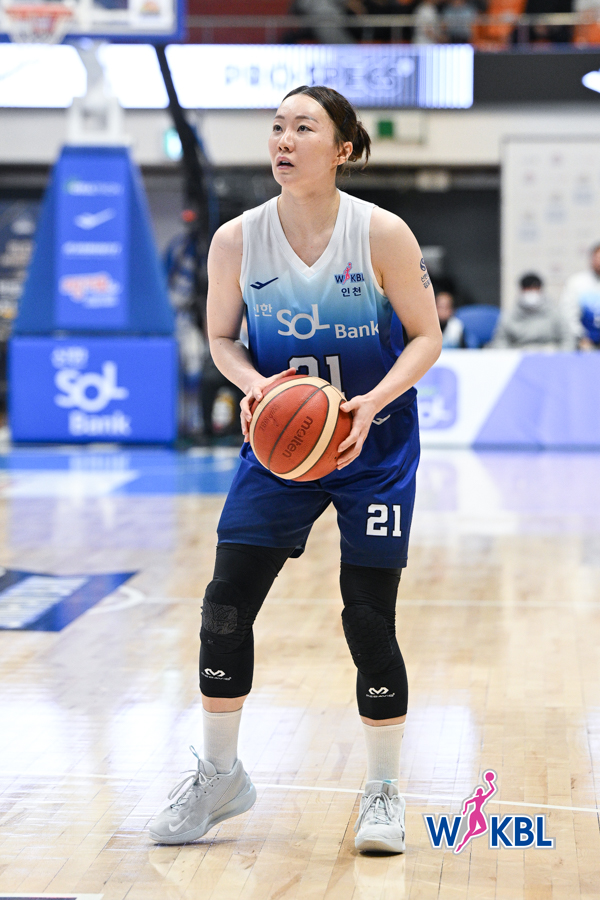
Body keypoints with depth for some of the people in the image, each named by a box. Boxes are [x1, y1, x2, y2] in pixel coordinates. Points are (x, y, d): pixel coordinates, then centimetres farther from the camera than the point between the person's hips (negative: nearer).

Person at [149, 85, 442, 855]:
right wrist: (253, 384, -17)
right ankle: (220, 776, 18)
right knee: (225, 606, -3)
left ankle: (383, 792, 17)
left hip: (374, 448, -2)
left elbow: (426, 337, -7)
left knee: (370, 622, -2)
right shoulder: (236, 241, -8)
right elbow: (221, 338, 5)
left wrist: (373, 401, -24)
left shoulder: (382, 235, -14)